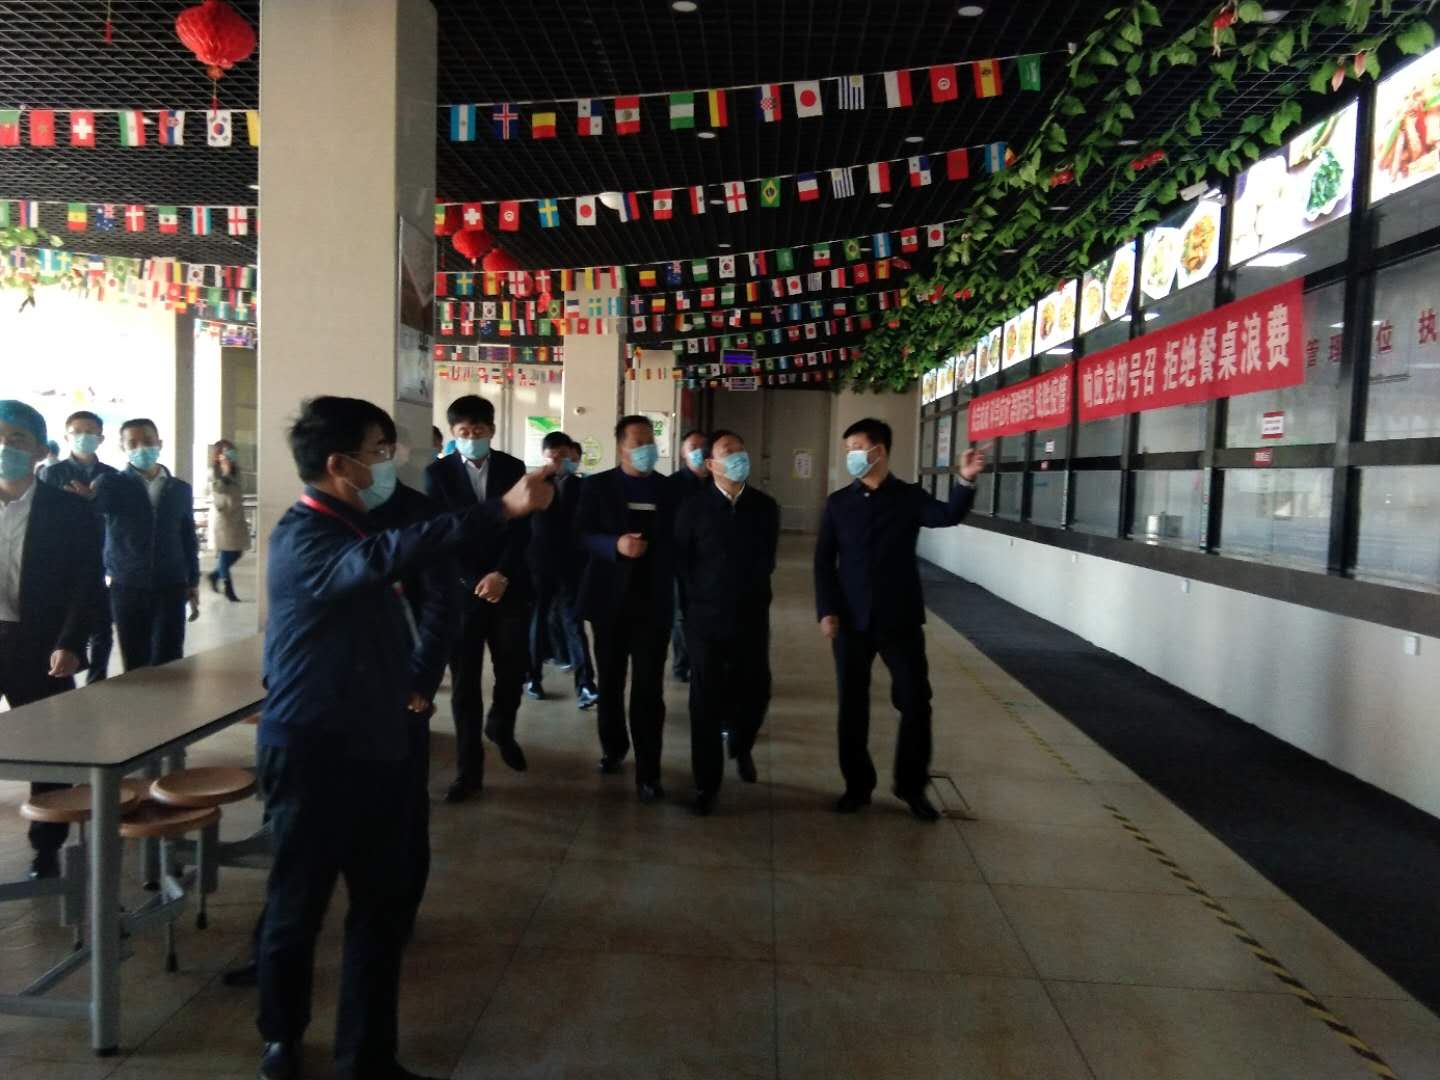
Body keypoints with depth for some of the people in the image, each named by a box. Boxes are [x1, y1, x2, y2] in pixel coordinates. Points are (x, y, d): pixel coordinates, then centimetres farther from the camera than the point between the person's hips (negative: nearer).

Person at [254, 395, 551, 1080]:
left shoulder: (356, 527, 13)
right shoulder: (301, 540, -18)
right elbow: (387, 557, -38)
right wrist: (503, 509, -44)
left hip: (377, 749, 8)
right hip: (313, 754, -8)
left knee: (385, 905, 11)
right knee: (298, 905, 10)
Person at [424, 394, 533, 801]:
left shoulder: (513, 468, 5)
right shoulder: (438, 472, 1)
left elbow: (522, 528, -1)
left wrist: (501, 575, -13)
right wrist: (475, 581, -13)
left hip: (508, 586, 1)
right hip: (460, 589, -1)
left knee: (514, 670, 5)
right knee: (464, 683, 2)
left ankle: (501, 727, 37)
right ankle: (469, 770, 12)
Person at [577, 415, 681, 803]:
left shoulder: (669, 489, 5)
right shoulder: (597, 485, 2)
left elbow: (677, 541, 6)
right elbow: (582, 534, -5)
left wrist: (677, 591, -3)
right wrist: (615, 544, -23)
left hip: (653, 600, 0)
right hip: (610, 598, 1)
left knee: (649, 687, -3)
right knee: (610, 680, 15)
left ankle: (648, 772, 1)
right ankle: (613, 745, 36)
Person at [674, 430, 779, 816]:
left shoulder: (765, 507, 2)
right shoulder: (694, 506, -3)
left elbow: (766, 561, 7)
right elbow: (680, 560, 1)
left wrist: (749, 594, 4)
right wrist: (702, 598, 0)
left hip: (751, 618, 2)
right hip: (706, 618, -2)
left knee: (755, 693, 7)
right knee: (706, 703, 2)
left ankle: (740, 746, 40)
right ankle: (707, 784, 15)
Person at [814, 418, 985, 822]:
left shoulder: (910, 497, -1)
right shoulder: (838, 502, 4)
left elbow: (948, 515, -20)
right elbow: (824, 561, 3)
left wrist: (965, 482, -38)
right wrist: (826, 610, -6)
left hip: (900, 619, -1)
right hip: (851, 620, 1)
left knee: (915, 701, 2)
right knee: (852, 704, 8)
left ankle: (912, 785, 20)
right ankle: (857, 784, 24)